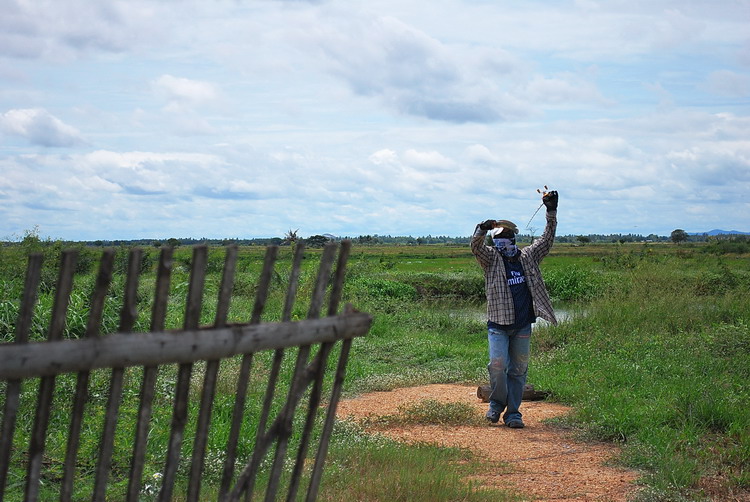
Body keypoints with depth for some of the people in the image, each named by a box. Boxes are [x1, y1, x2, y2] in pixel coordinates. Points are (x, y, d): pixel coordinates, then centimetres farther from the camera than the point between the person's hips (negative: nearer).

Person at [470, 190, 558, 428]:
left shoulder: (528, 257, 9)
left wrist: (551, 212, -1)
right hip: (498, 324, -2)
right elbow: (476, 247, -15)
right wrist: (481, 230, -35)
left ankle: (513, 412, 15)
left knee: (518, 369, 6)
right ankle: (497, 403, 10)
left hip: (523, 326, 3)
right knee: (497, 364, -14)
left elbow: (547, 239, 8)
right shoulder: (491, 259, 2)